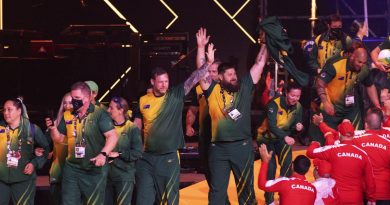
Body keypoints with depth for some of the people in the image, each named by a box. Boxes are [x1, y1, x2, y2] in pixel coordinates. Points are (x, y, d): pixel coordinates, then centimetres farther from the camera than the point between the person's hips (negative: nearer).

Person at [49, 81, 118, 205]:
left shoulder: (99, 114, -8)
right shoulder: (67, 116, 8)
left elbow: (113, 136, -15)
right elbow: (59, 139, 15)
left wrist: (103, 154, -30)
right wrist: (53, 128, -6)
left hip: (94, 169, -5)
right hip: (71, 168, 5)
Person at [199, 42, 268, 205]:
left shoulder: (244, 88, 7)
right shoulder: (213, 91, 3)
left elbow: (259, 64, 8)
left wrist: (265, 44, 5)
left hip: (242, 146, 1)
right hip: (218, 148, -1)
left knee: (245, 187, 10)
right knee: (217, 189, 7)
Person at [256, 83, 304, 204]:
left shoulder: (298, 107, -9)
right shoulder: (274, 104, -28)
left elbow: (295, 129, -3)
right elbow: (271, 125, -38)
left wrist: (299, 128, -28)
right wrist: (285, 137, -53)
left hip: (282, 138, 5)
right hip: (266, 138, -5)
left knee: (287, 163, -13)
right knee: (270, 167, -9)